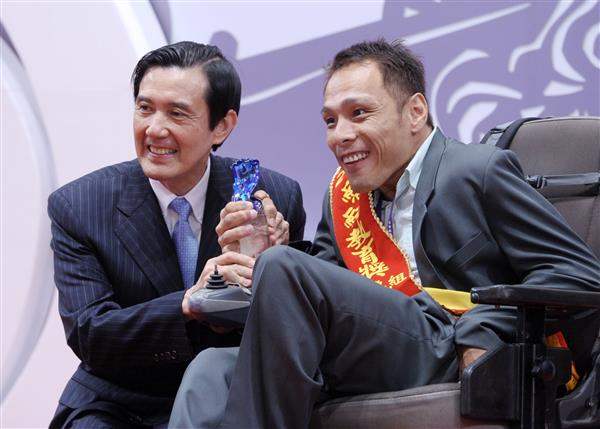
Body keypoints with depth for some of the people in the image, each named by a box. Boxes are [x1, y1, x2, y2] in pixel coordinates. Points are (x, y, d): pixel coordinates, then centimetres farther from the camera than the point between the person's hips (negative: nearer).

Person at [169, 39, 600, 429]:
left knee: (283, 268, -23)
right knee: (214, 368, -19)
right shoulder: (343, 195, 25)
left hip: (454, 360, -6)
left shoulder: (479, 171, 5)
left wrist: (483, 332, -14)